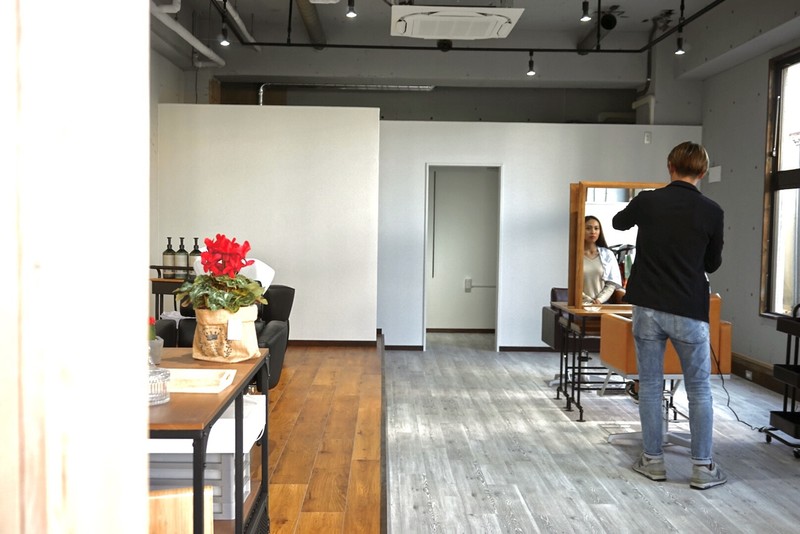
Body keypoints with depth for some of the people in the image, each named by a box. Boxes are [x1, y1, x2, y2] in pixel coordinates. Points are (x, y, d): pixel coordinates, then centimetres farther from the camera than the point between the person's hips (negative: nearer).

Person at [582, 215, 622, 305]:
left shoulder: (608, 255, 11)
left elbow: (612, 284, 7)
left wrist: (599, 300, -8)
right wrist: (590, 301, -11)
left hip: (602, 304, 2)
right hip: (579, 304, -2)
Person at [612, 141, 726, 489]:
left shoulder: (647, 201, -2)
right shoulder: (711, 211, -5)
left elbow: (618, 223, 20)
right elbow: (713, 264, 8)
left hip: (647, 308, 1)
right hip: (689, 312, -1)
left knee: (650, 386, 10)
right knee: (699, 390, 10)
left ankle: (653, 460, 17)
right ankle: (703, 467, 15)